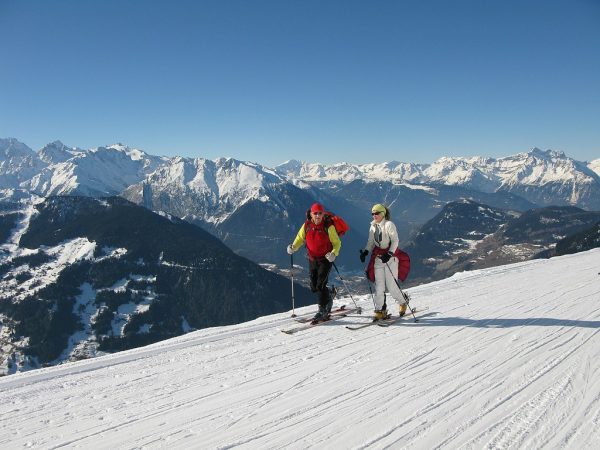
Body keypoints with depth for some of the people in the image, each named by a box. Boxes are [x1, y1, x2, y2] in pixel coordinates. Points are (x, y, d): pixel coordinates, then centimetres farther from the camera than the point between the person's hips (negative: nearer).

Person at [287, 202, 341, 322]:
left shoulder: (328, 226, -13)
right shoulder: (306, 226, -3)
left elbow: (337, 243, -7)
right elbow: (300, 238, 4)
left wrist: (334, 253, -26)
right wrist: (293, 247, -17)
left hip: (325, 259, -5)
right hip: (312, 259, 5)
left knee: (320, 285, -13)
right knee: (314, 287, 10)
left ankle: (323, 310, -1)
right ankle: (328, 299, 37)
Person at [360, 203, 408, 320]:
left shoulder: (389, 224, -8)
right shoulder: (373, 227, 12)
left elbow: (395, 241, -12)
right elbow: (371, 242, 15)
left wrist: (389, 254, -21)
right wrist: (365, 252, -2)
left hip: (390, 257, -6)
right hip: (378, 258, 6)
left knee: (391, 285, -6)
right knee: (379, 285, 0)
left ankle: (402, 304, 19)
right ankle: (380, 310, 3)